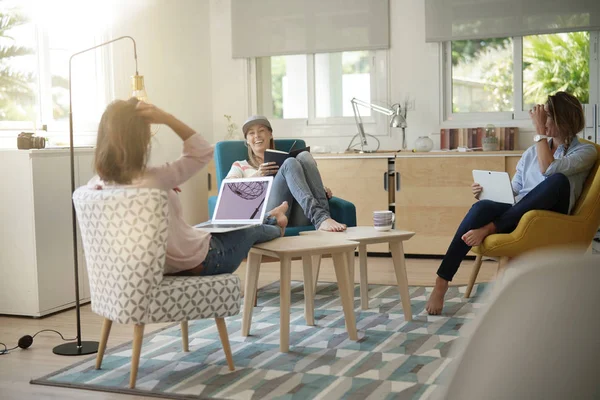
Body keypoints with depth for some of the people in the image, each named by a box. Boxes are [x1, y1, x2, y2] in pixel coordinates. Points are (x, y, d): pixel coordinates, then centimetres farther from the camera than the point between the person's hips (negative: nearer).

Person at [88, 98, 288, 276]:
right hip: (199, 262, -6)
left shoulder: (96, 186, -14)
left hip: (159, 266, 6)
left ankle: (268, 219, 62)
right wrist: (167, 118, -27)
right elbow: (203, 152, -20)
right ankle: (274, 223, 60)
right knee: (251, 231, 26)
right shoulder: (153, 180, -34)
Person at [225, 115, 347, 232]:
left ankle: (323, 216, -38)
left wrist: (323, 190, 1)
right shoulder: (240, 166, 29)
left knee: (304, 156, -18)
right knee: (290, 164, -26)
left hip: (297, 219, 3)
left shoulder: (284, 159, 37)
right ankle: (320, 218, -49)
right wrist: (255, 177, -7)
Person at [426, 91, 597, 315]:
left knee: (559, 181, -35)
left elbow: (548, 170, -15)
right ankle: (441, 281, -31)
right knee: (481, 207, -30)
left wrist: (540, 131, -11)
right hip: (516, 216, 4)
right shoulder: (533, 151, 20)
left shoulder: (585, 152, 4)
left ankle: (490, 228, -30)